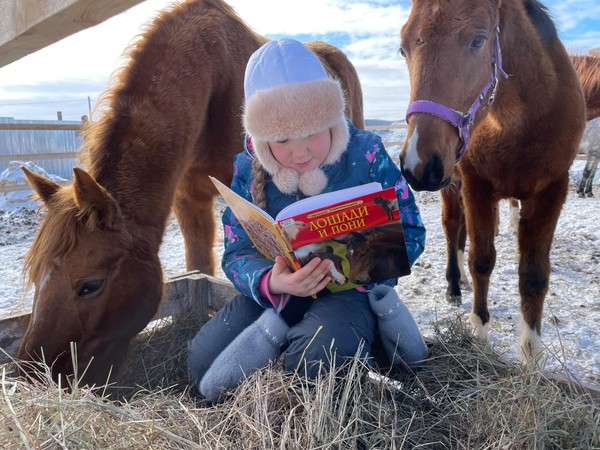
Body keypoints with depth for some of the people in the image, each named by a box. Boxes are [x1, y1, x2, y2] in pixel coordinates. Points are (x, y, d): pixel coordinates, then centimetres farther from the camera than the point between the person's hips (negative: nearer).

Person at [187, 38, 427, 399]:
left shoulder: (366, 155, -12)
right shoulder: (249, 169, -7)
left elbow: (410, 234, -9)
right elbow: (237, 253, -8)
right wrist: (270, 283, -33)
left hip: (351, 286, -3)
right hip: (278, 290, 3)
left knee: (314, 364, -32)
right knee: (201, 362, -13)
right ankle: (280, 328, 4)